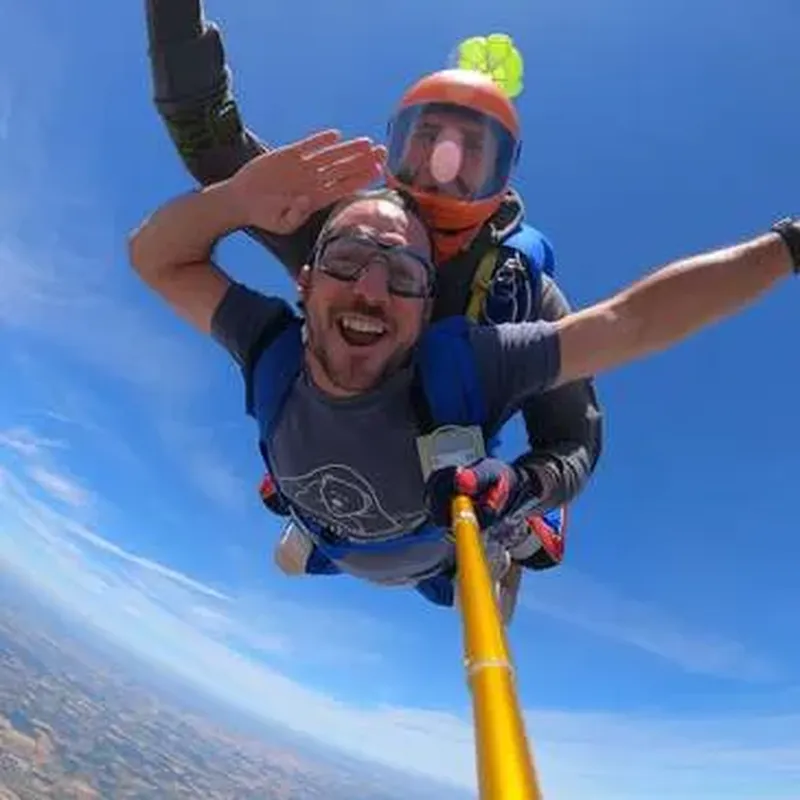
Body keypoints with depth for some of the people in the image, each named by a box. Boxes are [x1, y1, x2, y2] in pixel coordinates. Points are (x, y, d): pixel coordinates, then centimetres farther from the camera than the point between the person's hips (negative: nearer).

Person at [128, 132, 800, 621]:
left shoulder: (461, 366, -47)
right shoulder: (272, 348, -38)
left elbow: (636, 319, -45)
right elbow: (156, 256, -33)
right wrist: (236, 199, -54)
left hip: (448, 560, -1)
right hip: (339, 549, 2)